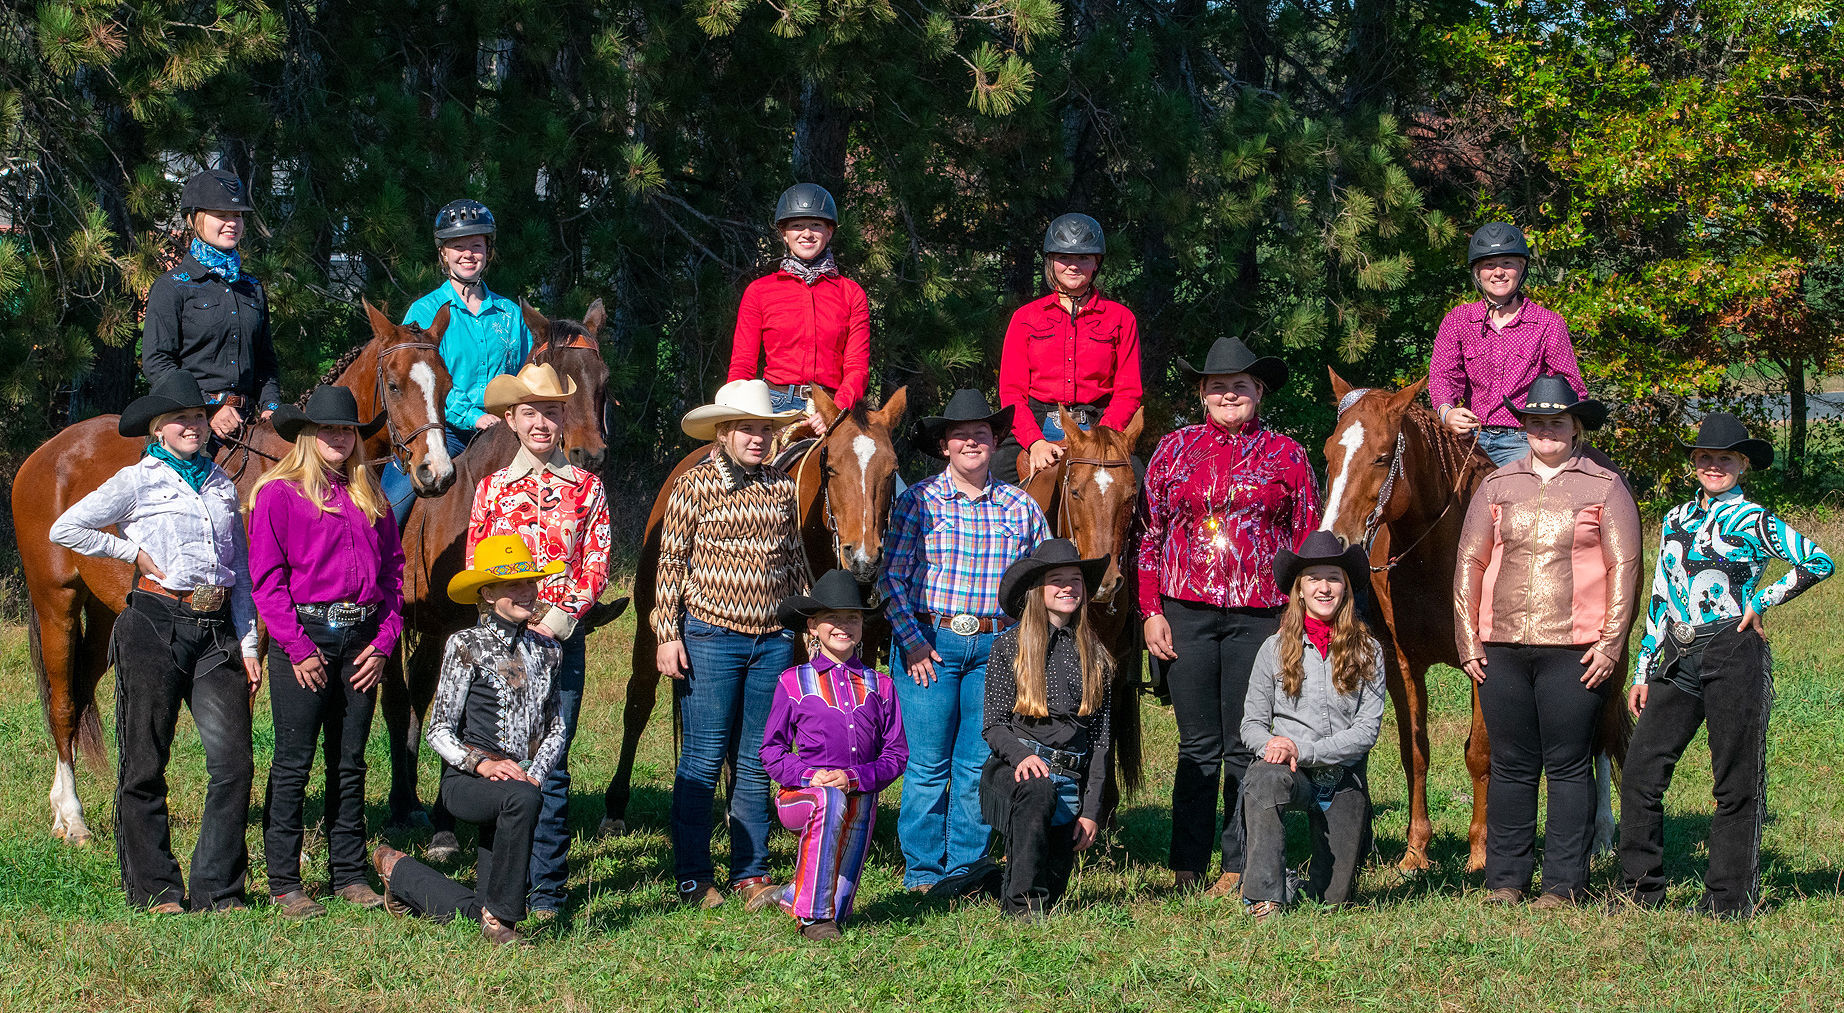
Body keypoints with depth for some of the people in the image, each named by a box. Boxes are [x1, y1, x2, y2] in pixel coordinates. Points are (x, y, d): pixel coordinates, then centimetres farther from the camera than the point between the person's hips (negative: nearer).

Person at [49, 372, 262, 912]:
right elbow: (65, 529, -6)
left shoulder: (221, 483, 14)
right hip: (156, 625, -4)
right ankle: (154, 889, 12)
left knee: (235, 762, -3)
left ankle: (218, 889, 6)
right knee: (145, 765, 2)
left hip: (217, 629, 4)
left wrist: (248, 645, 11)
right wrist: (134, 551, -4)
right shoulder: (137, 481, 0)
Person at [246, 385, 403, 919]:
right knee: (293, 763, -1)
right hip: (304, 636, -5)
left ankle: (349, 873, 17)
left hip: (361, 638, 5)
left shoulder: (369, 496, 12)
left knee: (350, 763, 10)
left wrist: (384, 640, 0)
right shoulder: (278, 493, -4)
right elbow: (266, 577, -8)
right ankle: (284, 882, 4)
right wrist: (298, 647, -14)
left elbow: (393, 569, 12)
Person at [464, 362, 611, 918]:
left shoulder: (586, 487, 7)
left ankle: (547, 889, 3)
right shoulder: (492, 487, 8)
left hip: (561, 637, -1)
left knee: (551, 765, -3)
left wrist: (560, 616, -11)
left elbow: (597, 565, 4)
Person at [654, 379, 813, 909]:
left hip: (773, 641, 4)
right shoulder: (693, 486, -3)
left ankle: (751, 874, 16)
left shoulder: (781, 488, 9)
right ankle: (692, 878, 7)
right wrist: (668, 635, -9)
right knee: (703, 762, 0)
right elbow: (671, 563, -3)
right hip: (710, 639, -4)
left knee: (756, 764, 8)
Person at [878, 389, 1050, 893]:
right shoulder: (918, 501, 0)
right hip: (931, 642, -2)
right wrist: (913, 641, -10)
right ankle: (923, 869, 8)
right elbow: (892, 578, -2)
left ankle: (965, 863, 14)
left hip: (996, 646, 3)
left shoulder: (1020, 506, 8)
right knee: (928, 764, -1)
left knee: (979, 762, 4)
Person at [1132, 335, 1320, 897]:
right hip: (1186, 613, 1)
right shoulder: (1175, 449, 8)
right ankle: (1188, 866, 11)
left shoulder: (1286, 456, 7)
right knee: (1198, 746, 4)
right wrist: (1151, 611, 0)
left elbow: (1308, 544, 6)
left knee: (1246, 746, 3)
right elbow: (1148, 535, 8)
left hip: (1259, 617, 0)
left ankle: (1240, 866, 11)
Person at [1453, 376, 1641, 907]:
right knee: (1510, 766, 7)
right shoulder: (1498, 486, 11)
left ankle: (1564, 883, 6)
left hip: (1573, 649, -3)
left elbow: (1624, 568, -2)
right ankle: (1505, 878, 14)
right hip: (1502, 648, 3)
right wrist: (1468, 639, 4)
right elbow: (1470, 563, 11)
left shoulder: (1604, 486, 2)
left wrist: (1611, 644, -9)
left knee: (1568, 766, 1)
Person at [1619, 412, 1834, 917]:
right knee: (1640, 771, -2)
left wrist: (1761, 602, -6)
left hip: (1734, 654, -5)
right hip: (1678, 660, 5)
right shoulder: (1676, 519, 15)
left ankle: (1729, 899, 7)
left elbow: (1820, 562, -7)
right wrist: (1643, 671, 15)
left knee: (1735, 782, 0)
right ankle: (1641, 890, 8)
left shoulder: (1753, 520, -1)